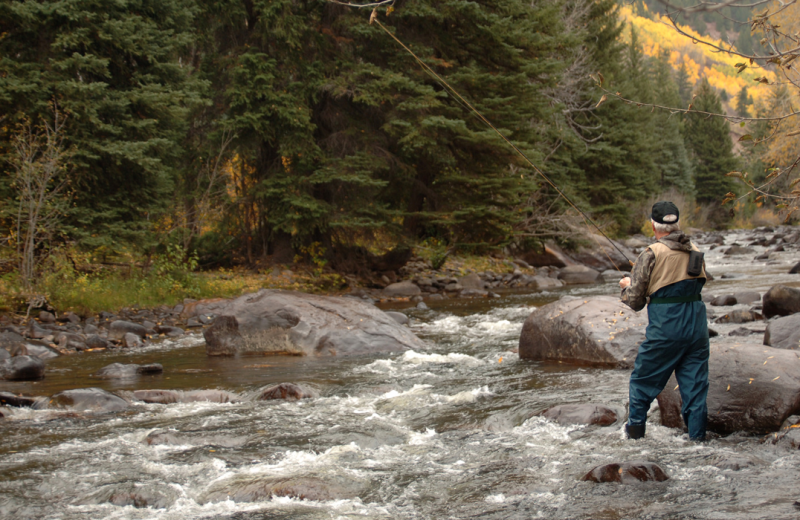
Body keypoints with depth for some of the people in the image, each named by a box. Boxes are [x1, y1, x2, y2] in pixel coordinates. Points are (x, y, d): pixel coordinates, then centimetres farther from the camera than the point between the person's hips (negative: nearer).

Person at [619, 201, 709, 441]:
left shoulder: (652, 254, -9)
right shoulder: (694, 250, 7)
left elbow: (634, 301, -7)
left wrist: (626, 286, 15)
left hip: (665, 327, -4)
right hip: (697, 324, 4)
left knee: (643, 379, 14)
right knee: (695, 383, 9)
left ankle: (635, 430, 24)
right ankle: (697, 436, 9)